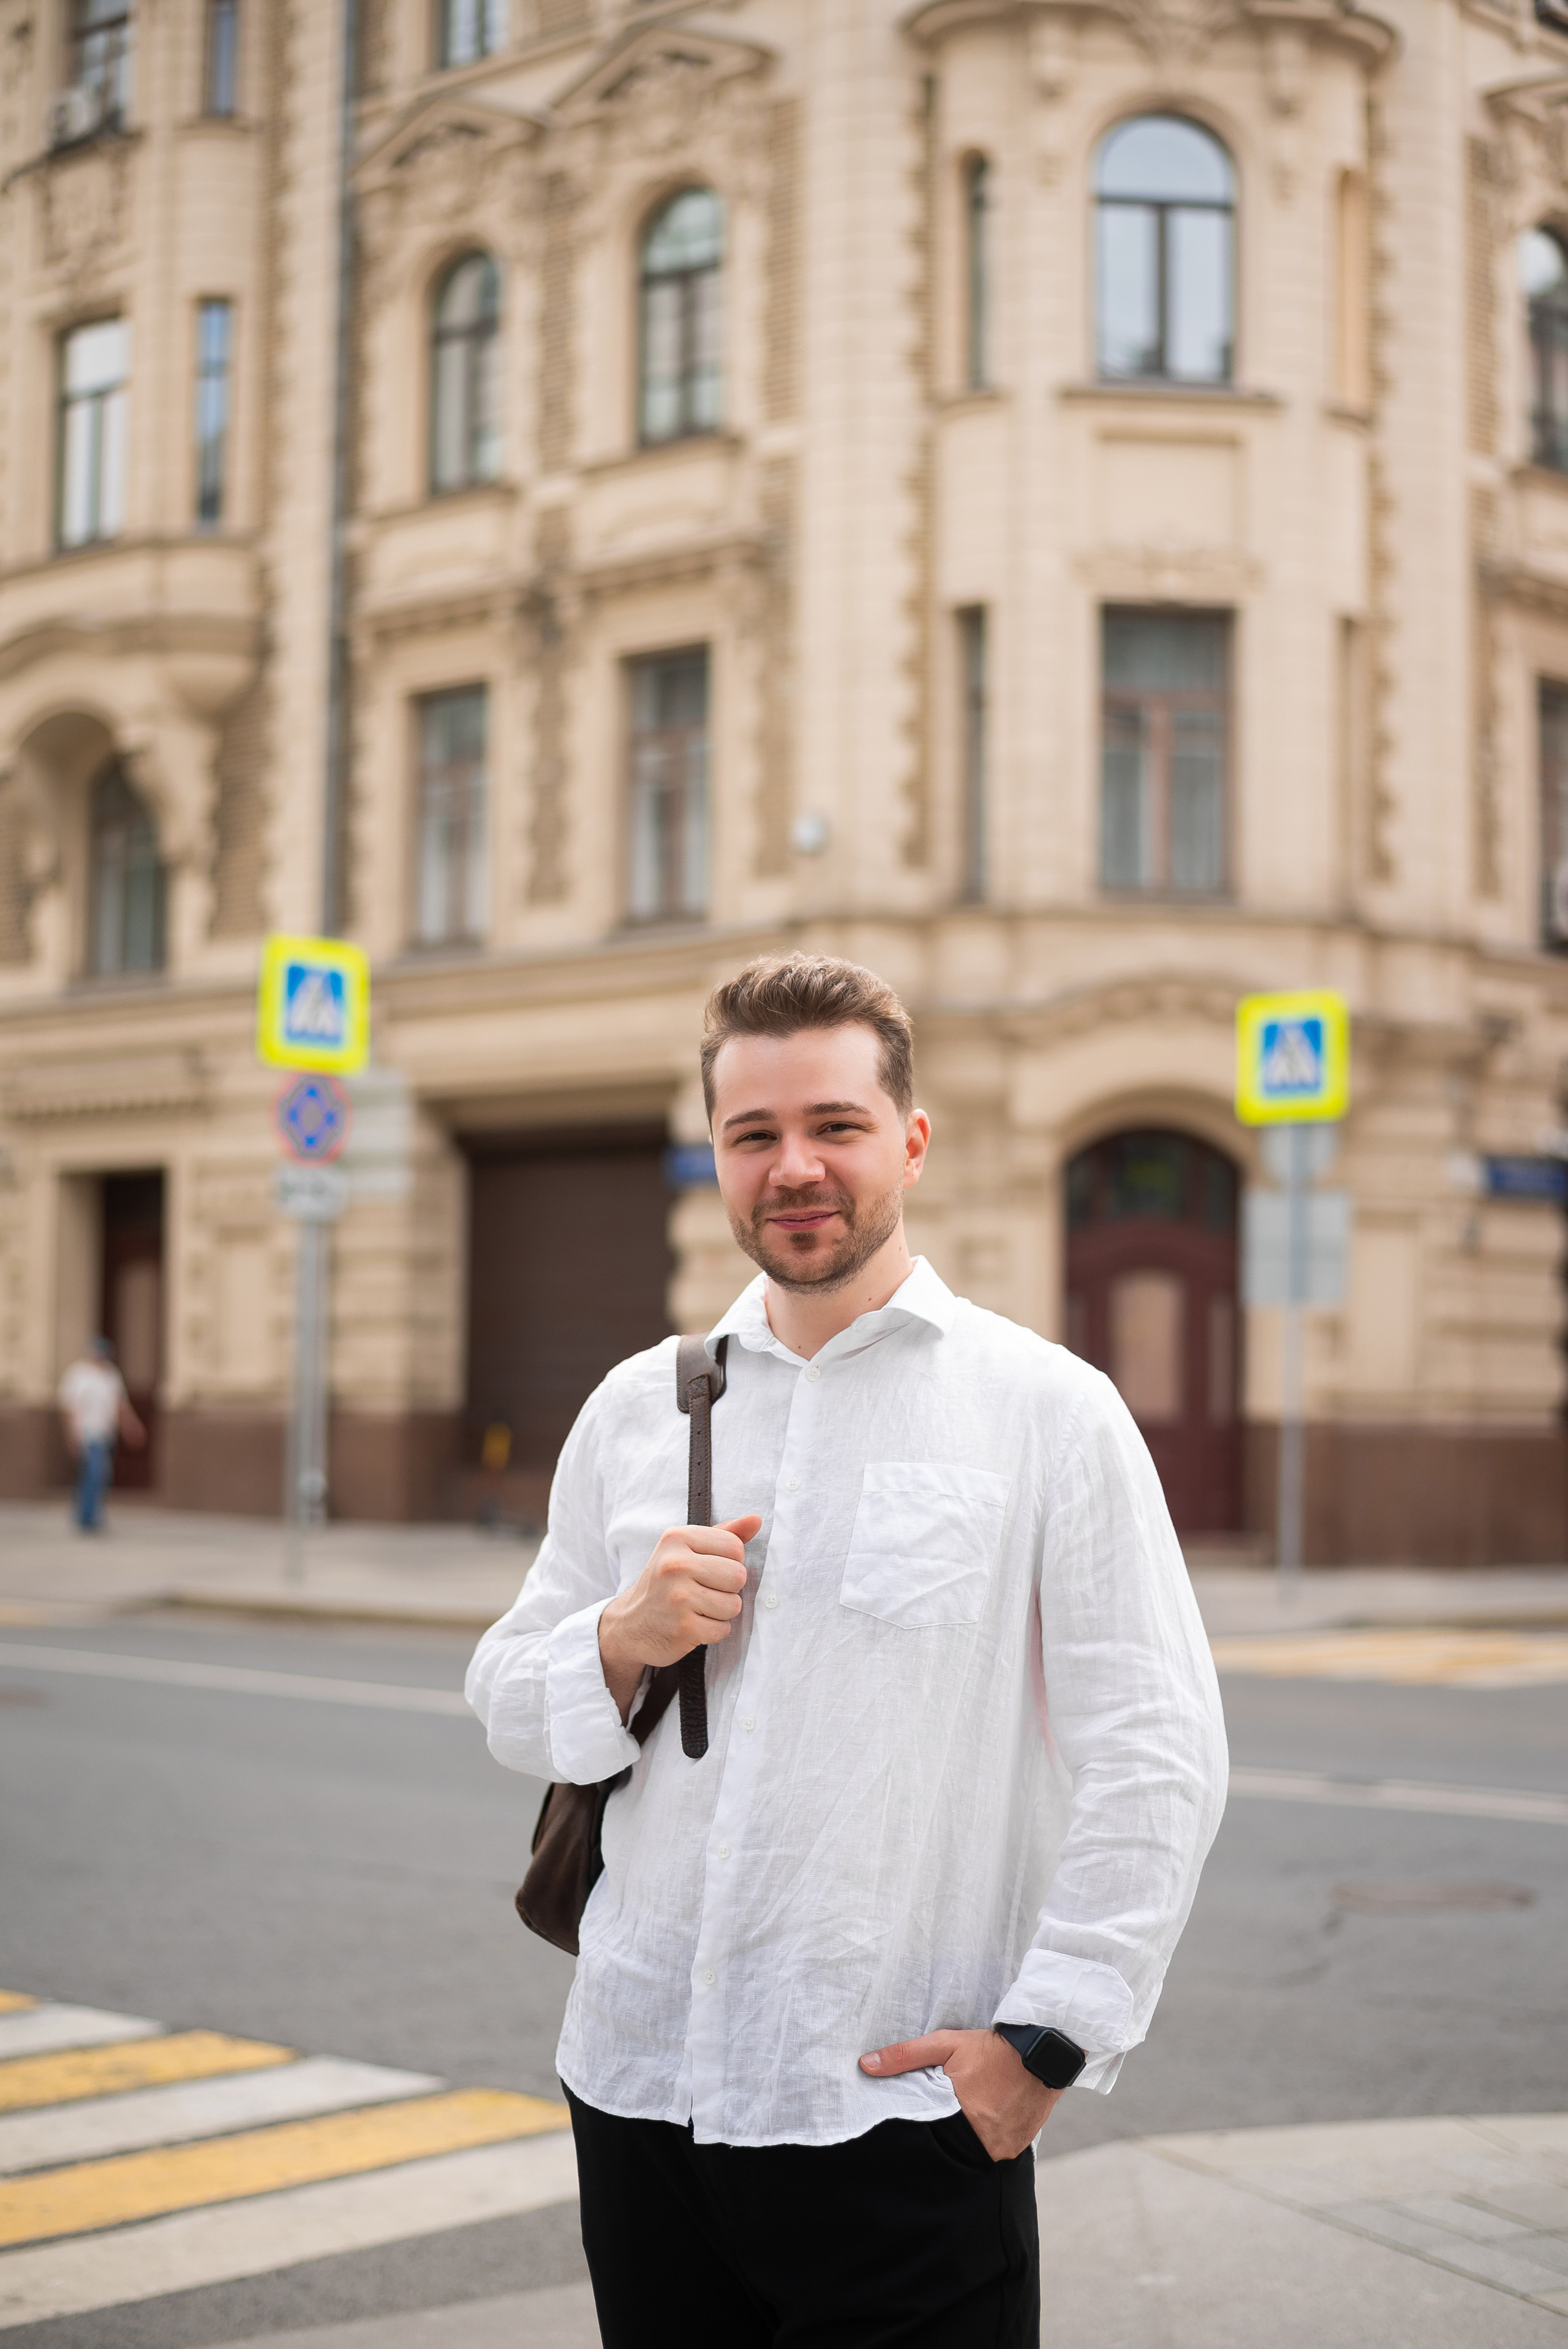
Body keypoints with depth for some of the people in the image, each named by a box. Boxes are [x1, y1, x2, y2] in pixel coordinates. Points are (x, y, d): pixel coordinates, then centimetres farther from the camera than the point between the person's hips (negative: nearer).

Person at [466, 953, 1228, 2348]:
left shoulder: (1049, 1411, -4)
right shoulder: (634, 1408, 8)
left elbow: (1158, 1761, -6)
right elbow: (509, 1705, 12)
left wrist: (1047, 2039, -11)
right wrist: (620, 1647, -8)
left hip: (903, 2118, -4)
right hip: (636, 2088, 4)